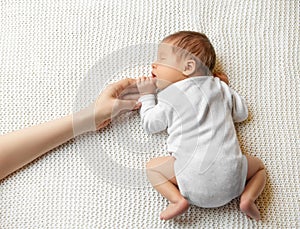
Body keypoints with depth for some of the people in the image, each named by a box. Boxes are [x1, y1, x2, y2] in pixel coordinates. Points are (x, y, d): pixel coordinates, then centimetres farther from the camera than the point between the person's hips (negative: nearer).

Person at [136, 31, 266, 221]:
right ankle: (247, 198, 2)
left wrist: (147, 95, 26)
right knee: (259, 165, 30)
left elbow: (151, 125, 17)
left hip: (193, 174, -3)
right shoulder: (219, 86, 18)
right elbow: (241, 113, 29)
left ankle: (178, 199, -5)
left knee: (152, 166, 16)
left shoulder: (169, 95, 7)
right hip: (231, 172, 3)